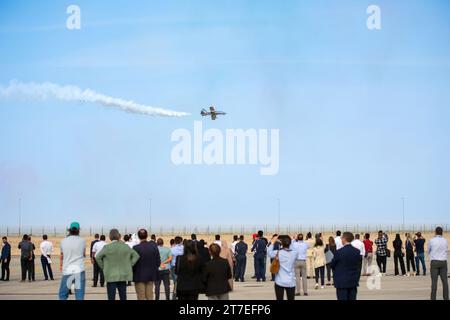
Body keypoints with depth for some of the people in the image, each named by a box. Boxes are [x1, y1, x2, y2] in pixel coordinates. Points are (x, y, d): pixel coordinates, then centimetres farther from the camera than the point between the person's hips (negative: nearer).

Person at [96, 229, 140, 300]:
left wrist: (103, 267, 4)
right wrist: (129, 266, 8)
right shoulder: (125, 247, 1)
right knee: (123, 297, 10)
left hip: (111, 276, -3)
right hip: (123, 275, 3)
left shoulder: (107, 247, -9)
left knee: (111, 297, -1)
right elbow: (136, 256, 7)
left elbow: (98, 257, -6)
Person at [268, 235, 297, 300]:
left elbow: (269, 252, 8)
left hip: (280, 282, -1)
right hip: (291, 282, 1)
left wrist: (273, 243, 22)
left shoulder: (278, 253, -9)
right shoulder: (294, 253, -7)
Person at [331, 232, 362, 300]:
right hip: (353, 281, 5)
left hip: (342, 282, -5)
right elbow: (359, 266, 9)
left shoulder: (339, 252, -15)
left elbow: (332, 265, -3)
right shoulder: (357, 252, 0)